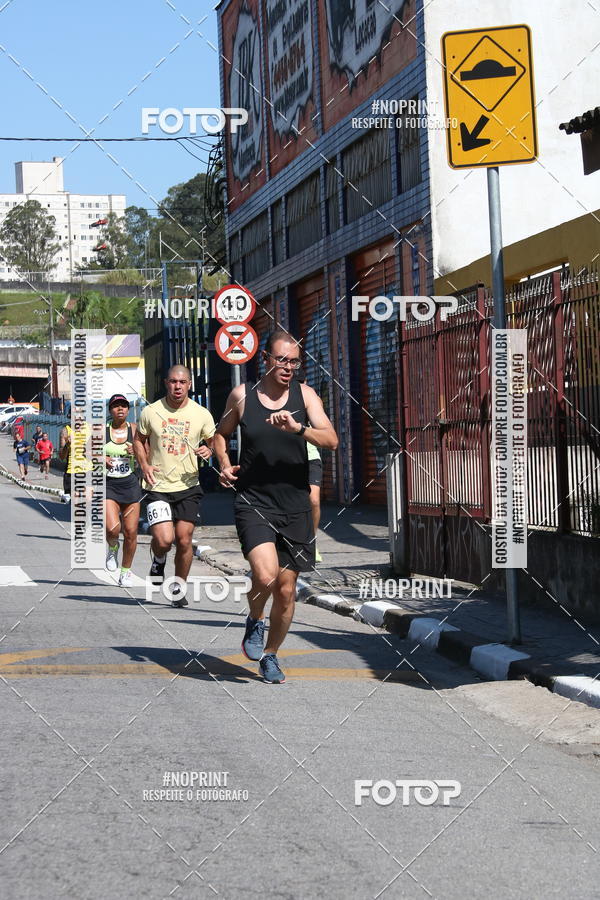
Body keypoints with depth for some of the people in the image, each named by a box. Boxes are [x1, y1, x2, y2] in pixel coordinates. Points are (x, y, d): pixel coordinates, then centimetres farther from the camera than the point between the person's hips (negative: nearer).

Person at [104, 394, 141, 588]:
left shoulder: (134, 430, 4)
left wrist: (136, 452, -14)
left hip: (130, 485, 2)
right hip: (108, 485, -2)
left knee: (131, 532, 1)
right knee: (112, 528, -20)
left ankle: (126, 571, 21)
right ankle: (113, 547, 16)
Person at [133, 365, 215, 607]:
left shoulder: (202, 414, 0)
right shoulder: (151, 412, -1)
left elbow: (212, 442, 13)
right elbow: (139, 440, 13)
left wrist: (208, 451, -10)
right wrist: (144, 466, -2)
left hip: (188, 486, 1)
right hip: (158, 487, -1)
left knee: (184, 540, 1)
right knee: (163, 540, -14)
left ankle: (179, 588, 21)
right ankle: (158, 558, 22)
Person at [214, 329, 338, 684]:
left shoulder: (304, 395, 2)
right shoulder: (242, 395, 2)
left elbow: (331, 440, -9)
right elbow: (222, 433, 20)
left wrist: (298, 428, -26)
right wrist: (225, 465, 2)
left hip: (295, 505, 2)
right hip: (253, 501, -2)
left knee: (286, 588, 7)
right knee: (265, 575, -24)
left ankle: (270, 654, 29)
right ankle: (255, 620, 9)